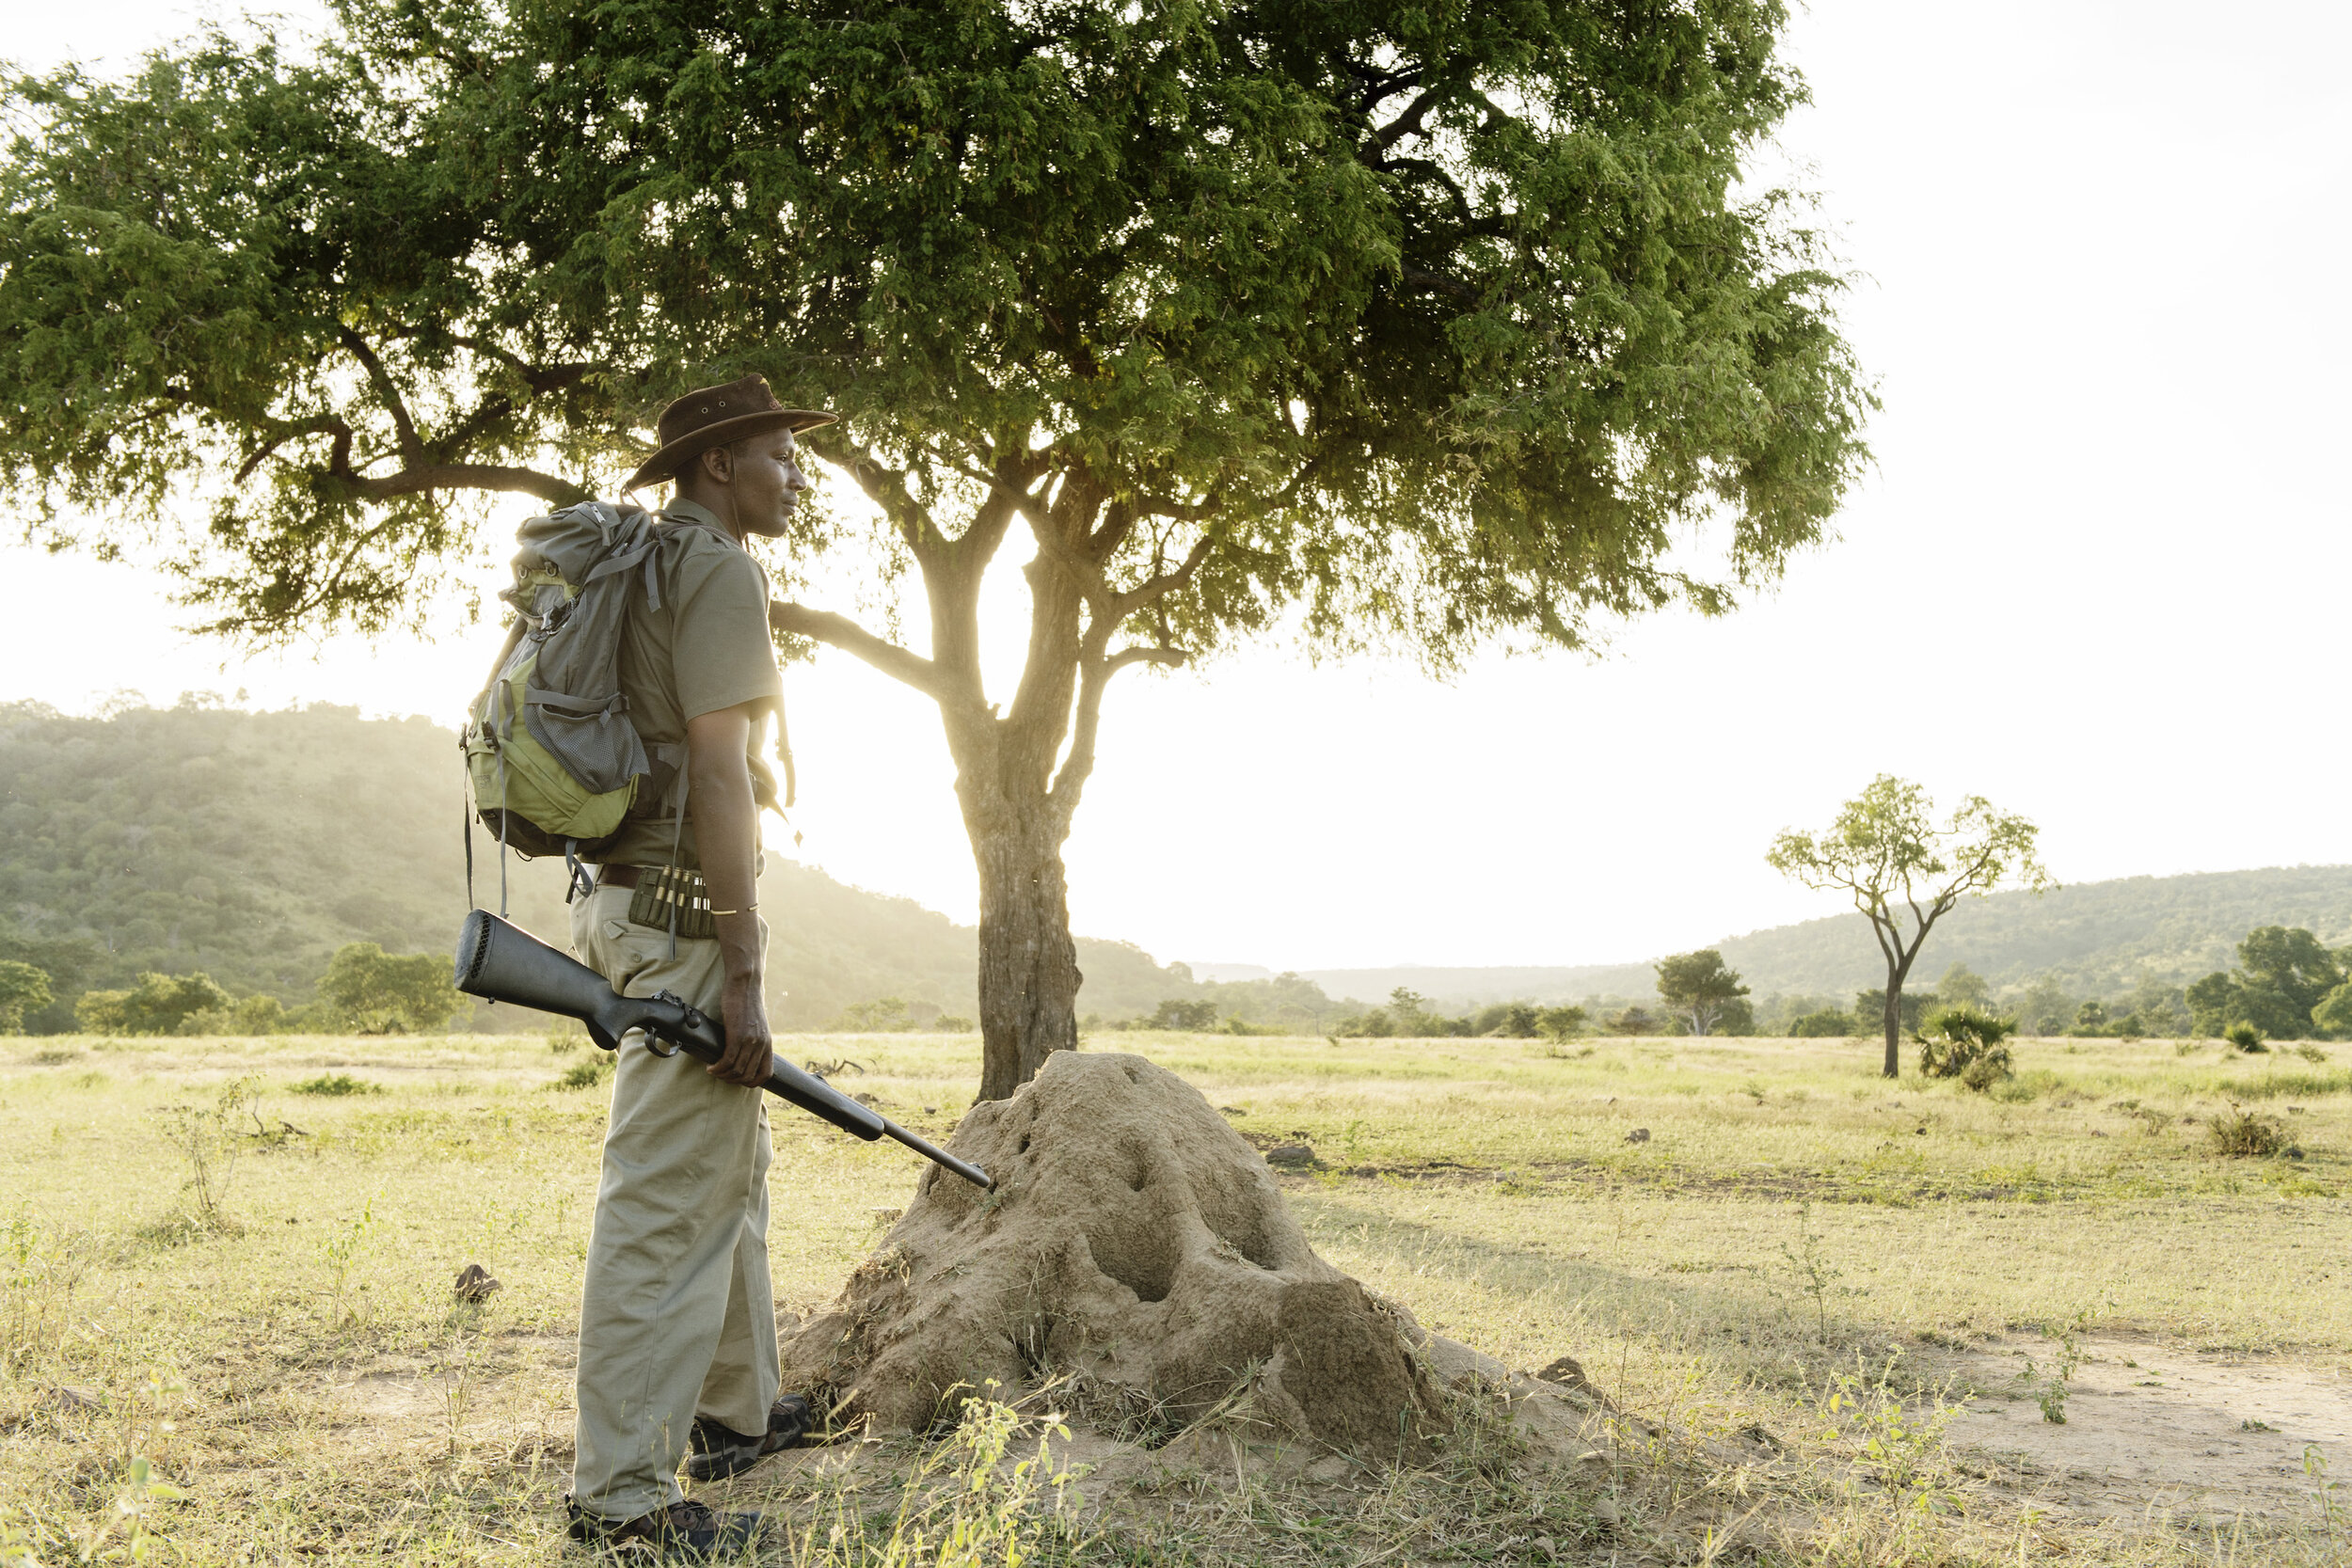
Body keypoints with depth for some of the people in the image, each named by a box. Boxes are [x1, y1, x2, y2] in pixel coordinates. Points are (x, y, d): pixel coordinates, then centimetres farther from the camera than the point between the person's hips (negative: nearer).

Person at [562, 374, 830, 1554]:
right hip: (689, 917, -11)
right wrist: (742, 973, -21)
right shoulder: (718, 570, -12)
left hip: (632, 900, 11)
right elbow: (718, 773, -20)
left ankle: (736, 1411, 34)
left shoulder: (640, 568, 18)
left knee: (731, 1173, 21)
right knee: (669, 1202, -6)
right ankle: (622, 1493, 0)